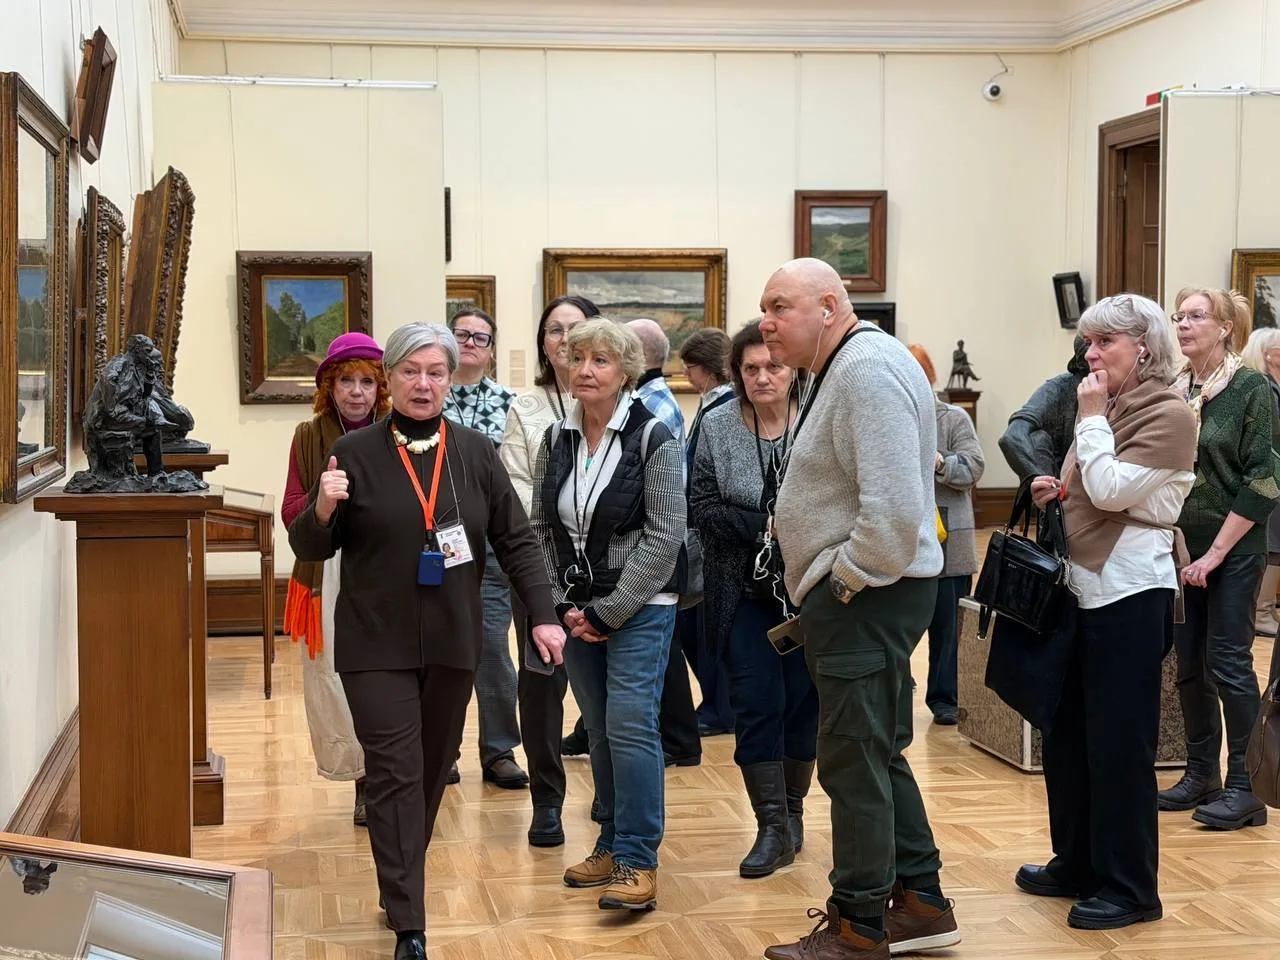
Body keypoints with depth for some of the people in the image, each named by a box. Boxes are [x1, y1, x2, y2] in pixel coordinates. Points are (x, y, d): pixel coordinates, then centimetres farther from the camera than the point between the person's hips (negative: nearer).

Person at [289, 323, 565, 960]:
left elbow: (515, 540, 5)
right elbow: (310, 548, 0)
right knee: (394, 776, -6)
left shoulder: (476, 453, 3)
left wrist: (543, 614, -2)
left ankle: (401, 885, 34)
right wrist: (322, 511, -21)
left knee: (433, 771, 14)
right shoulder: (355, 454, -3)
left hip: (452, 643, 3)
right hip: (377, 645, -3)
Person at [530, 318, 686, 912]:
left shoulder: (653, 439, -8)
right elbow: (540, 530, 8)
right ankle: (612, 843, 21)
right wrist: (563, 606, -3)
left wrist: (608, 612, -13)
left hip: (639, 608, -5)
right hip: (577, 611, 5)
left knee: (631, 726, -11)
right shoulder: (556, 442, 6)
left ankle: (638, 862, -6)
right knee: (599, 730, 10)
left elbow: (664, 535, -12)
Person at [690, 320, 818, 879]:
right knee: (755, 704, -1)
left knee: (803, 701, 7)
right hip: (745, 592, 1)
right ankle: (773, 827, 5)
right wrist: (761, 527, -16)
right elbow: (700, 507, -5)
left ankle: (791, 809, 26)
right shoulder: (717, 428, -2)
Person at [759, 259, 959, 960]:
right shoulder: (838, 370, 15)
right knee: (877, 755, 16)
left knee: (855, 763, -2)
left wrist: (847, 581, -17)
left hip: (866, 595, -11)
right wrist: (831, 587, 14)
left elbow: (895, 507, -28)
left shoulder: (868, 370, -19)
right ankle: (921, 903, 26)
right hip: (848, 593, 11)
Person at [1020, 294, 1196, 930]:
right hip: (1082, 586, 9)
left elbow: (1112, 490, -20)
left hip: (1130, 593, -9)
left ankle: (1129, 889, 7)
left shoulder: (1169, 415, -12)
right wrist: (1057, 492, 4)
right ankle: (1076, 866, 26)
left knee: (1118, 744, -3)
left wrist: (1092, 418, -11)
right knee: (1066, 735, 14)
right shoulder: (1108, 407, 14)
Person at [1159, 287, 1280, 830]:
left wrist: (1216, 552, -13)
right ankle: (1201, 774, 19)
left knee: (1228, 663, -4)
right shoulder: (1172, 392, 7)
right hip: (1181, 547, 5)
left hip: (1233, 550, -5)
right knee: (1190, 664, 9)